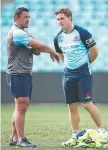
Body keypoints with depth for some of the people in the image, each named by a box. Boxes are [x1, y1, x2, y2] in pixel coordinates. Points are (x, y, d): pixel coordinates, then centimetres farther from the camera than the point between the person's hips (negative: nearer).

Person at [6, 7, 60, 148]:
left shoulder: (22, 33, 19)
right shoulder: (17, 33, -15)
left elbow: (37, 51, 16)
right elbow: (40, 45, -21)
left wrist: (35, 49, -6)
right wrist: (53, 52, -5)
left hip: (25, 75, 11)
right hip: (18, 74, -11)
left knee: (21, 107, 11)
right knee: (21, 106, -12)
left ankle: (14, 138, 14)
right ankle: (21, 139, -11)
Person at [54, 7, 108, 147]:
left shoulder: (82, 33, -13)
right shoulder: (58, 38, 6)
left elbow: (94, 51, -7)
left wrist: (84, 63, 6)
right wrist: (70, 64, 11)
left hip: (83, 72, -6)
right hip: (68, 73, 6)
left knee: (86, 103, -12)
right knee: (72, 106, 5)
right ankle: (75, 136, 11)